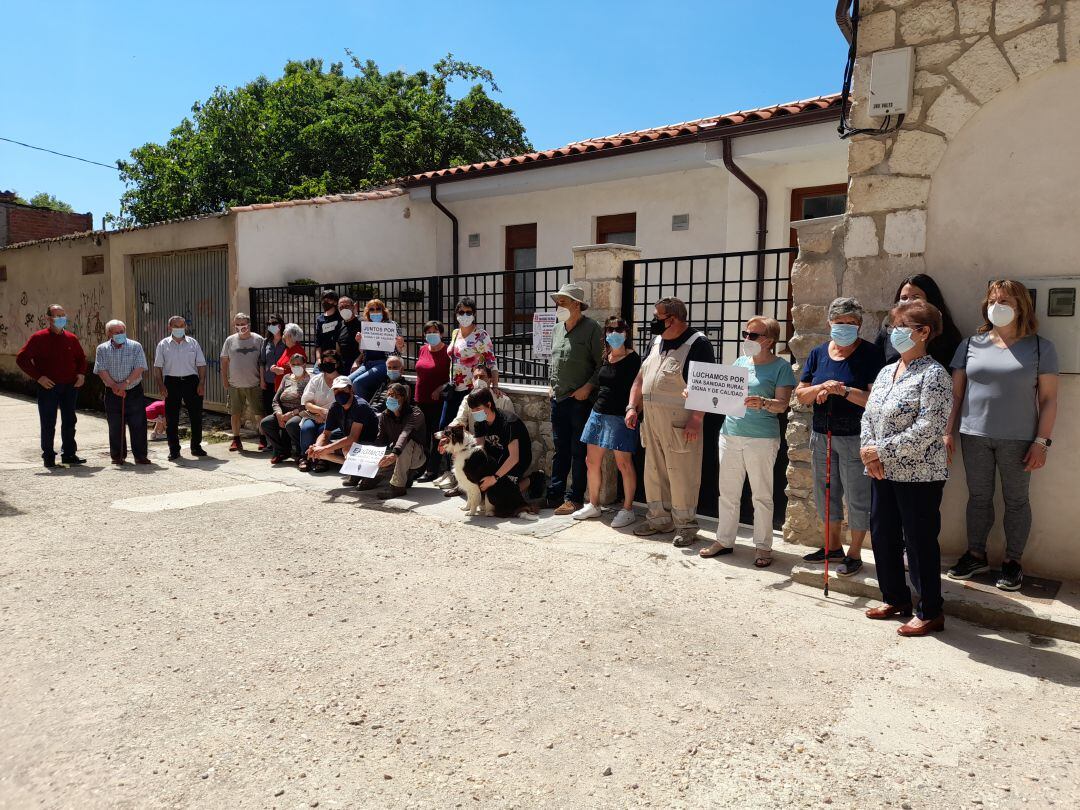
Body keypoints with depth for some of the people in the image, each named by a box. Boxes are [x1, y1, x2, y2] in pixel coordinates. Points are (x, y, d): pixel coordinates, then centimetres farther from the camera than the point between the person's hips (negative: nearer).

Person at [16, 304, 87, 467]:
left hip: (70, 387, 4)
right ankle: (48, 456, 11)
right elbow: (21, 358, -7)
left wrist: (81, 374, 5)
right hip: (48, 387, -4)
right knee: (48, 423, 2)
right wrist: (38, 377, -14)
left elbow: (81, 357, 22)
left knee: (69, 422, 10)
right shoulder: (38, 338, -5)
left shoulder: (71, 338, 9)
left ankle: (69, 454, 19)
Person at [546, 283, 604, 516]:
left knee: (579, 451, 1)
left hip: (581, 399, -7)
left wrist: (588, 387, -15)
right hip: (558, 398, 7)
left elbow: (602, 364, -10)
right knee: (560, 449, 13)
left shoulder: (592, 328, -9)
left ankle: (575, 498, 9)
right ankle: (554, 494, 19)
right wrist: (552, 385, 15)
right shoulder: (557, 328, 12)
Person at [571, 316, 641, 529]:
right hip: (599, 413, 8)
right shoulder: (605, 357, 13)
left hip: (619, 416, -8)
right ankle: (593, 505, 25)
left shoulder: (632, 358, -9)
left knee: (623, 463, -2)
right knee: (592, 460, 11)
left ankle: (628, 509, 9)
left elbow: (635, 388, -14)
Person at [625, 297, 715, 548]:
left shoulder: (697, 344, -10)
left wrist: (696, 419, -23)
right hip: (651, 417, 8)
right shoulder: (657, 342, 14)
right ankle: (659, 519, 27)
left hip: (679, 421, -8)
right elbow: (640, 378, 19)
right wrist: (632, 407, 9)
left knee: (681, 474, -2)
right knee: (654, 471, 14)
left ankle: (686, 526, 9)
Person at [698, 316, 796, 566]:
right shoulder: (740, 362, 13)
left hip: (762, 439, -5)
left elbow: (782, 405, -10)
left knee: (762, 496, 4)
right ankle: (724, 540, 23)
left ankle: (763, 546, 15)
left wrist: (763, 403, -30)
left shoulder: (781, 367, -3)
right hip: (730, 434, 6)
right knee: (727, 493, 11)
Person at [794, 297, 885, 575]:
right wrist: (820, 388, -14)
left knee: (857, 497, 2)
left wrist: (844, 390, -27)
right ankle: (833, 546, 32)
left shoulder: (870, 354, -7)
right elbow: (800, 394, 5)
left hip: (854, 437, -5)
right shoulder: (818, 354, 7)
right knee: (825, 493, 15)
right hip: (821, 435, 5)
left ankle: (854, 553, 17)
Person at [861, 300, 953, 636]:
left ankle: (930, 613, 14)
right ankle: (895, 599, 31)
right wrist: (868, 451, -6)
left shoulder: (933, 374, -11)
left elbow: (930, 427, -20)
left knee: (919, 541, 0)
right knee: (881, 534, 13)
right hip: (883, 472, 8)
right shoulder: (886, 371, 13)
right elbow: (868, 414, 11)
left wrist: (882, 450, -19)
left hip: (919, 474, -8)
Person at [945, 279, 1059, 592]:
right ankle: (976, 555, 24)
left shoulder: (1039, 347, -1)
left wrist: (1042, 441, -8)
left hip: (1018, 439, -2)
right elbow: (956, 393, 7)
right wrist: (948, 432, 2)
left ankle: (1013, 561, 21)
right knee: (978, 497, 12)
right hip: (974, 436, 2)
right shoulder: (971, 345, 5)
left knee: (1016, 500, 8)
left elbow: (1048, 399, -2)